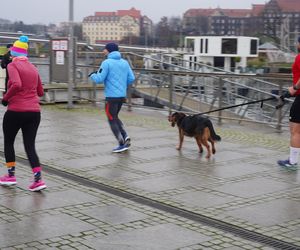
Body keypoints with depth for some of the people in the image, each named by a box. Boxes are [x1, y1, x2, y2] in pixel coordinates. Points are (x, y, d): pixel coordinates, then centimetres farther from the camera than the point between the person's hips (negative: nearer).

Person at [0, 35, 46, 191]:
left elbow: (16, 85, -24)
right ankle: (38, 179, -5)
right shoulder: (33, 68, 12)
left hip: (16, 111, -5)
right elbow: (40, 92, 16)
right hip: (34, 112, 5)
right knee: (30, 145, 7)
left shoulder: (13, 65, -7)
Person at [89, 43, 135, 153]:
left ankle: (122, 144, 1)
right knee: (115, 118, 23)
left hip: (111, 96, -6)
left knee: (112, 120, 5)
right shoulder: (125, 62, 8)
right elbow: (131, 78, 6)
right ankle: (125, 136, 5)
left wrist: (92, 75, 8)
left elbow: (99, 79, -13)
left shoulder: (107, 63, -9)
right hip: (122, 95, 6)